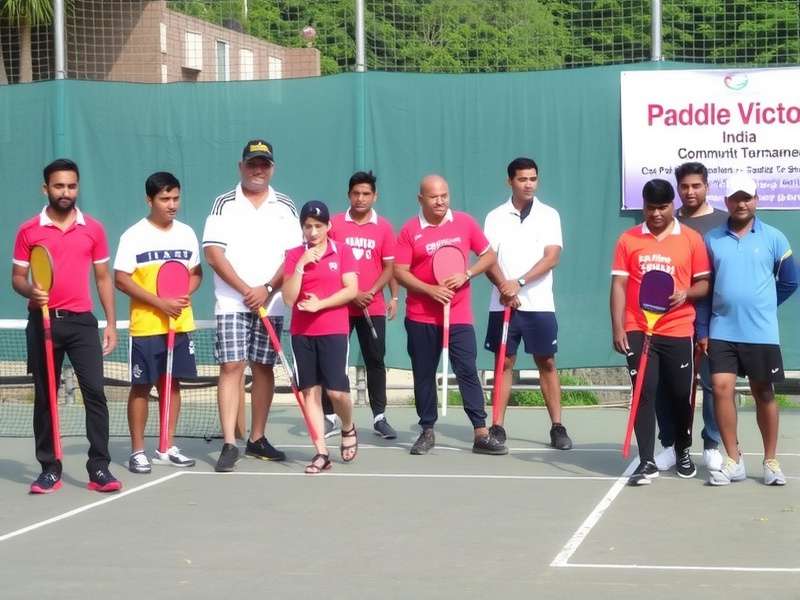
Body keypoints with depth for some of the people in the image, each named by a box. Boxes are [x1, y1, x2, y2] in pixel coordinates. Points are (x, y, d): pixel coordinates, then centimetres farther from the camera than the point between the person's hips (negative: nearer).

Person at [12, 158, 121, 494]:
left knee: (94, 392, -8)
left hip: (81, 321, 0)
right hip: (43, 321, 0)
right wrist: (30, 291, -16)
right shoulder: (28, 231, 3)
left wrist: (111, 323, 4)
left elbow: (103, 278, 10)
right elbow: (17, 277, 7)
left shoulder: (93, 230, 6)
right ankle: (49, 469, 12)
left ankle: (99, 468, -4)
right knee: (44, 397, 5)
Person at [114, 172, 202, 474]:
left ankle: (167, 448, 19)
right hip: (145, 326, -5)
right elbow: (120, 279, -11)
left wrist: (186, 293, -7)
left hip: (180, 324, 5)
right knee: (141, 387, 0)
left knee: (173, 383, 9)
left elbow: (196, 273, 15)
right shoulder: (134, 236, -7)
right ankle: (137, 451, 7)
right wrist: (159, 302, -18)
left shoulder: (186, 233, 8)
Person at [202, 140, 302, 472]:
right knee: (231, 367, -9)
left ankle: (257, 439, 17)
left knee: (263, 368, 7)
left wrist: (267, 289, -11)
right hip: (232, 302, -2)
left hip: (270, 303, 3)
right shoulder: (225, 204, 2)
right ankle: (229, 444, -11)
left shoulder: (285, 207, 8)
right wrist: (245, 289, -13)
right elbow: (213, 253, -6)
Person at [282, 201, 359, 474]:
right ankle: (321, 452, 5)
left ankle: (348, 428, 23)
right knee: (309, 391, 1)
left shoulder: (342, 252, 2)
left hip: (334, 330, -2)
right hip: (301, 333, 2)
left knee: (336, 390, -9)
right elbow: (289, 298, -3)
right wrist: (301, 264, -13)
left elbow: (352, 290, -5)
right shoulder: (294, 255, 5)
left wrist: (320, 304, -14)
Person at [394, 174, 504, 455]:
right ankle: (427, 431, 18)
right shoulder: (409, 230, -3)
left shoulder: (465, 223, 1)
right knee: (424, 374, 7)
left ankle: (481, 434, -3)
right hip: (421, 317, 0)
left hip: (459, 315, 0)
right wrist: (430, 290, -19)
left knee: (468, 371, -5)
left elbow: (489, 255, 8)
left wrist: (466, 275, -9)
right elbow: (400, 272, -6)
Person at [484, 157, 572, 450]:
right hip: (503, 303, 1)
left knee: (547, 363, 3)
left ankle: (557, 427, 7)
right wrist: (504, 287, -17)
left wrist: (519, 283, -18)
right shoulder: (495, 217, 5)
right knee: (504, 363, 4)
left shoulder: (549, 215, 2)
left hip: (539, 304, -1)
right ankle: (497, 427, 7)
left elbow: (551, 257, -8)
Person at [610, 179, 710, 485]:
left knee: (681, 395, 8)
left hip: (678, 331, 0)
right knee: (644, 393, -5)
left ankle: (683, 452, 31)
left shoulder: (692, 239, 3)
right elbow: (619, 285, 2)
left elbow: (704, 283, 6)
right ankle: (646, 462, -2)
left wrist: (686, 293, -16)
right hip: (638, 331, 0)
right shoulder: (628, 240, 4)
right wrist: (617, 327, -5)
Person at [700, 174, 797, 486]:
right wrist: (702, 330, 3)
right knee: (721, 389, -7)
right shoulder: (712, 239, 5)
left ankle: (770, 462, 15)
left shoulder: (773, 238, 1)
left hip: (761, 332, -1)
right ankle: (733, 460, 3)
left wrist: (761, 306, 9)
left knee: (764, 393, 6)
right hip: (722, 331, 1)